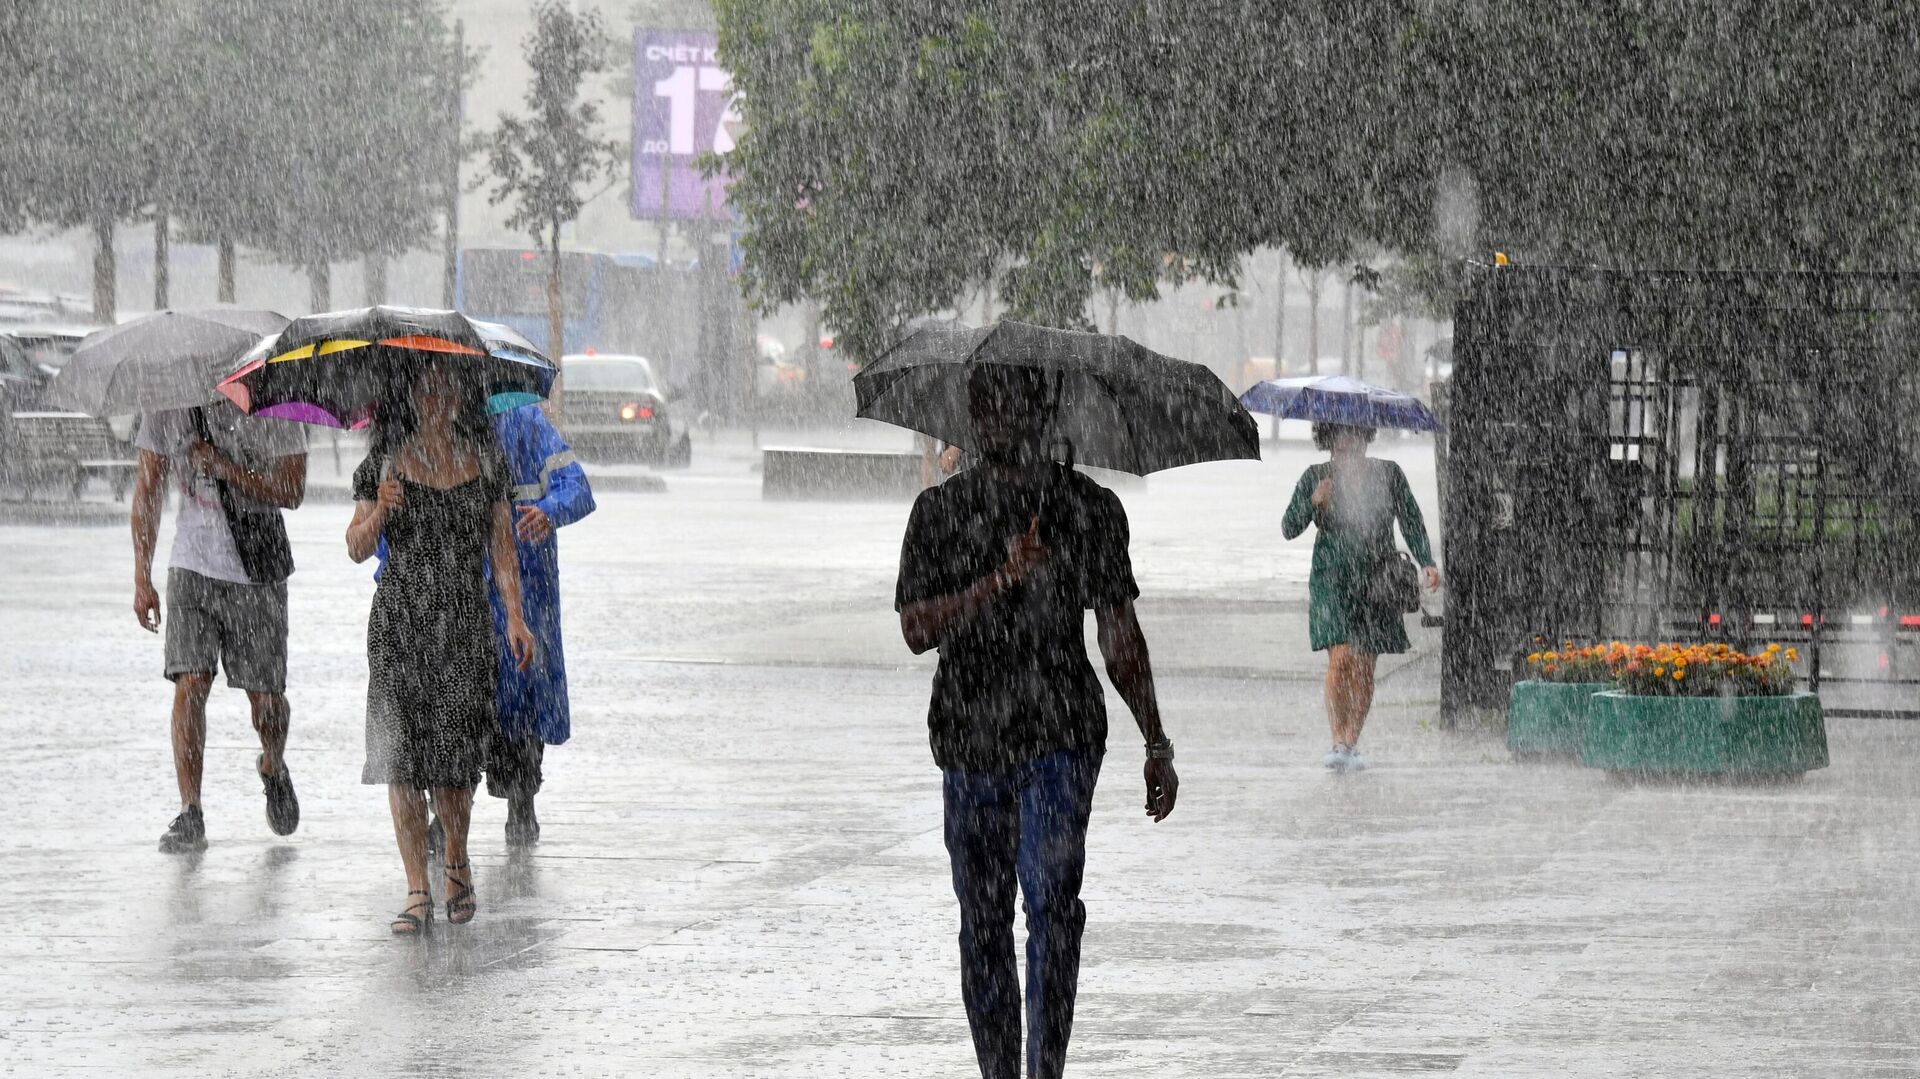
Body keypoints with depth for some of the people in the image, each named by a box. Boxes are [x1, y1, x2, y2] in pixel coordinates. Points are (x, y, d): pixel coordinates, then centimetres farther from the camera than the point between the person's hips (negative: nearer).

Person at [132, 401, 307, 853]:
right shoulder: (166, 407, -3)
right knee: (190, 684, -13)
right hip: (192, 566, 1)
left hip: (258, 571, -1)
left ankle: (273, 768, 38)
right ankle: (189, 815, -11)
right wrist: (142, 579, 3)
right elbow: (148, 493, 5)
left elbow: (290, 493, -11)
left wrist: (222, 467, -21)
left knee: (265, 694, 4)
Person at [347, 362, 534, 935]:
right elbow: (357, 548, 4)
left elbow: (501, 544, 9)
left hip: (466, 621, 0)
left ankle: (458, 863, 24)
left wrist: (515, 615, 0)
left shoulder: (485, 459, 7)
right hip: (400, 620, 0)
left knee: (455, 756, -4)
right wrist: (380, 511, -17)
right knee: (402, 750, -7)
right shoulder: (387, 460, 3)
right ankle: (417, 892, -3)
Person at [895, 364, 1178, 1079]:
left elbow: (1120, 637, 13)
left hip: (1061, 733, -2)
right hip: (969, 741, 2)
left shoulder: (1090, 509, 6)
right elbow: (917, 630, -6)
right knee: (983, 924, 8)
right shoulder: (939, 512, 5)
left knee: (1053, 900, -17)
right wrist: (1002, 579, -19)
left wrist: (1156, 744, 12)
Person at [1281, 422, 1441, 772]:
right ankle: (1338, 742, -10)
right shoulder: (1315, 477, 0)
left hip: (1376, 582, 2)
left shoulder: (1388, 474, 3)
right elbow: (1289, 529, -2)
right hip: (1332, 581, -2)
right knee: (1341, 660, -16)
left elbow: (1411, 521, 4)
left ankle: (1352, 745, 12)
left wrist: (1426, 562, -9)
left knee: (1364, 669, 3)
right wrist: (1314, 502, -20)